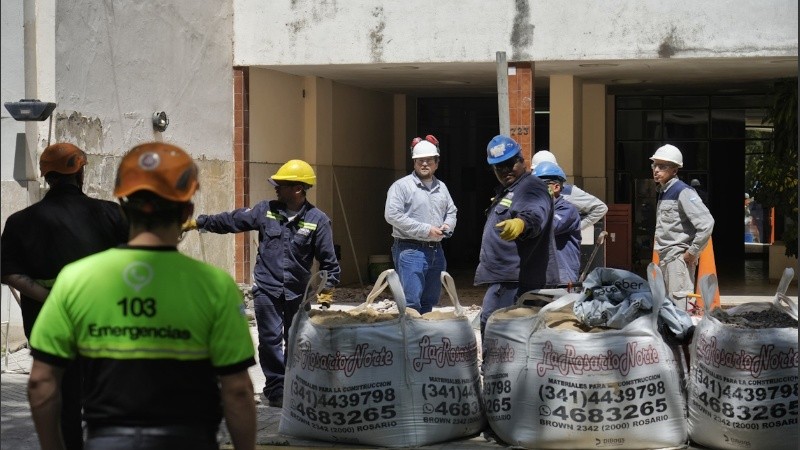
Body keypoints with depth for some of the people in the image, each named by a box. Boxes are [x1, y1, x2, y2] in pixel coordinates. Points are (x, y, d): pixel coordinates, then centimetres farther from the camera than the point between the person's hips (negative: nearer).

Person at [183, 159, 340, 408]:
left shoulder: (317, 220, -6)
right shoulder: (266, 210, 1)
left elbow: (328, 259, -2)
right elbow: (232, 220, 8)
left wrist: (327, 289, -6)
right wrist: (197, 222, 7)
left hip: (298, 293, -1)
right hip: (267, 289, 1)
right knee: (270, 340, -2)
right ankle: (276, 388, 7)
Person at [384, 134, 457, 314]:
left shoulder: (441, 187, 16)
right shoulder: (401, 186, -6)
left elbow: (451, 212, 27)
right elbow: (392, 215, -16)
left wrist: (447, 226, 1)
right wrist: (426, 230, -16)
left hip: (436, 250, 7)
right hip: (411, 250, -7)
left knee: (429, 301, 12)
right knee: (411, 301, -14)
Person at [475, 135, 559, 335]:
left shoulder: (531, 187, -14)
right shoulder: (505, 190, 21)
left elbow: (535, 213, -36)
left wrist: (521, 223, -54)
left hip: (515, 280, -11)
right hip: (507, 279, 11)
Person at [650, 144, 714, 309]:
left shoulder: (683, 192, -13)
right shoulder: (662, 192, 15)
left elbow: (706, 223, -21)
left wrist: (692, 252, -16)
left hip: (679, 258, -10)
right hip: (664, 258, 10)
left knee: (679, 306, -12)